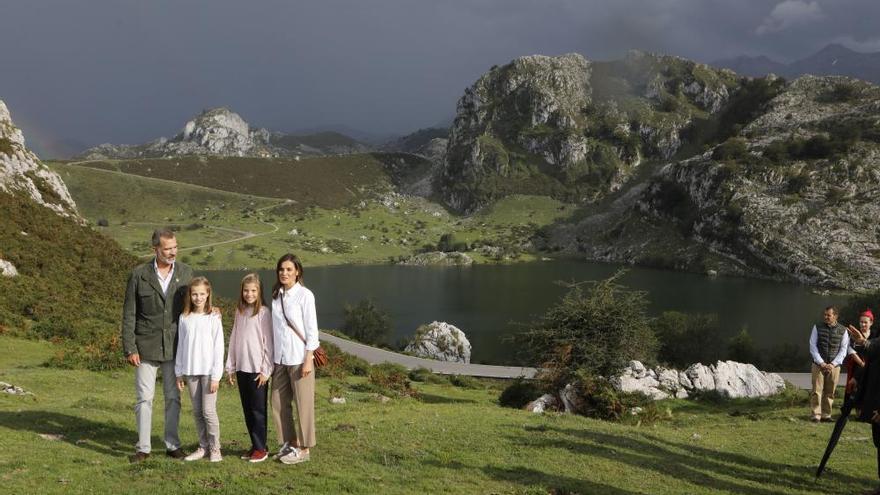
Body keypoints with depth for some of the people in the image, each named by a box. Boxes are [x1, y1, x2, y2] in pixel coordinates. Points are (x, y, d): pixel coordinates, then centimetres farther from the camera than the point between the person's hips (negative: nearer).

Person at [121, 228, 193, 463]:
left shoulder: (185, 273, 1)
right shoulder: (139, 274, -5)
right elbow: (129, 314, -3)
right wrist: (129, 349, -6)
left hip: (175, 346, 2)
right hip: (146, 347, -2)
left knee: (173, 397, 9)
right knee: (144, 398, 4)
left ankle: (172, 444, 21)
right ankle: (143, 447, 15)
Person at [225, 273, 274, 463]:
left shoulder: (264, 312, -8)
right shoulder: (240, 312, 10)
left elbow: (268, 343, -9)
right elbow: (234, 340, 13)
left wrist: (265, 370, -11)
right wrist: (230, 367, 10)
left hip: (257, 369, -6)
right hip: (241, 368, 6)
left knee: (258, 409, 0)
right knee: (247, 410, 10)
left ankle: (261, 448, 8)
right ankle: (255, 445, 19)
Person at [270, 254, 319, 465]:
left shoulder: (305, 295, -9)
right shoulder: (276, 295, 8)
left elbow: (311, 328, -9)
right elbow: (275, 328, 12)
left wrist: (308, 359, -12)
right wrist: (271, 359, 11)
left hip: (299, 358, -6)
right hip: (280, 358, 6)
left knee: (303, 404, 2)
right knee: (278, 404, 11)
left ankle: (303, 449, 14)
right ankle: (289, 443, 26)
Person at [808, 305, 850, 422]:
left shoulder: (843, 330, 2)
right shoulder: (817, 327, 1)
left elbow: (843, 350, 2)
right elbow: (813, 346, 0)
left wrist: (833, 364, -9)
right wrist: (821, 362, -9)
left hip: (834, 366, 1)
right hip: (818, 364, -1)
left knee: (830, 392, 4)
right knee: (817, 390, -5)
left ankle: (826, 415, 13)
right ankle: (815, 415, -1)